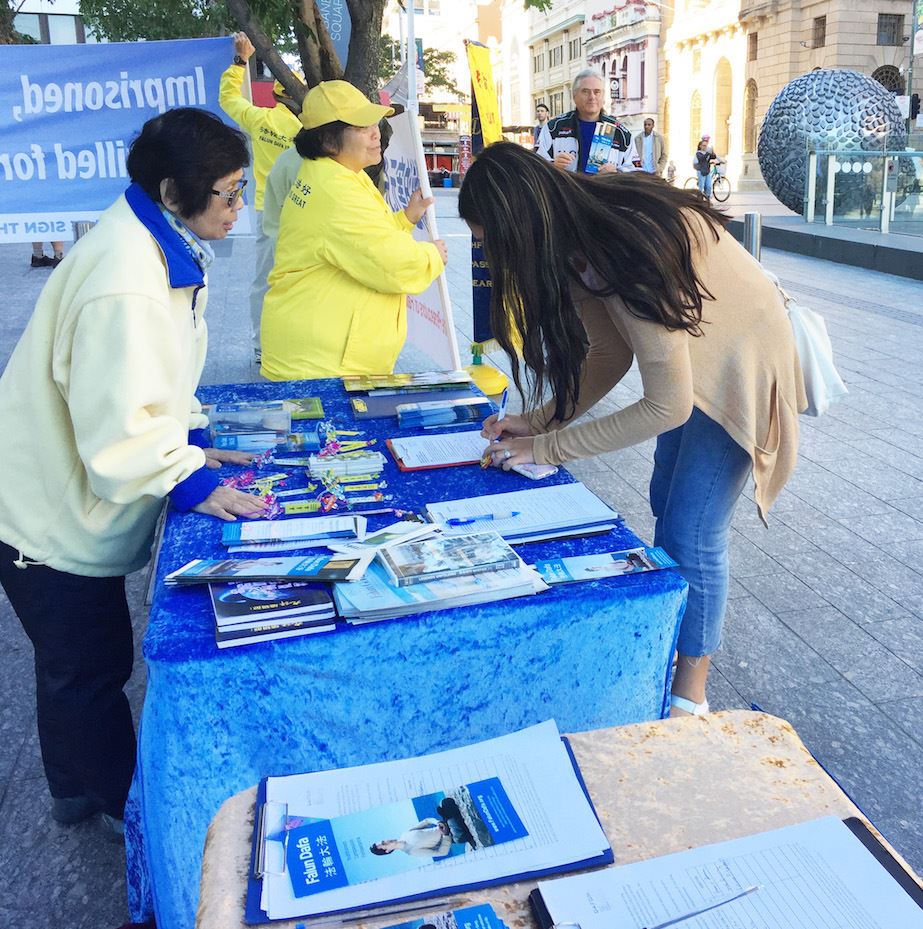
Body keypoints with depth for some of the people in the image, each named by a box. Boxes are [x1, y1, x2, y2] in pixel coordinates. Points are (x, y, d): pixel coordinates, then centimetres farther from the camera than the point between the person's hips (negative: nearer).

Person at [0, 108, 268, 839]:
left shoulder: (163, 248, 3)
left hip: (60, 498, 10)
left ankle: (75, 786, 44)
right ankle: (128, 803, 30)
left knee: (74, 659, 24)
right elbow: (120, 425, -32)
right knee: (92, 665, 9)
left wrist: (192, 439, 3)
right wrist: (191, 482, -25)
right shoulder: (125, 283, -30)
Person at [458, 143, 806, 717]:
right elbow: (611, 355, -2)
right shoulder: (583, 236, -12)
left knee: (691, 535, -7)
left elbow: (669, 406, -32)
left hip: (740, 367, -8)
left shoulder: (630, 254, -38)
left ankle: (690, 694, 12)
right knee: (667, 504, 16)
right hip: (691, 357, 9)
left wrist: (547, 448, -27)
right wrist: (536, 421, -11)